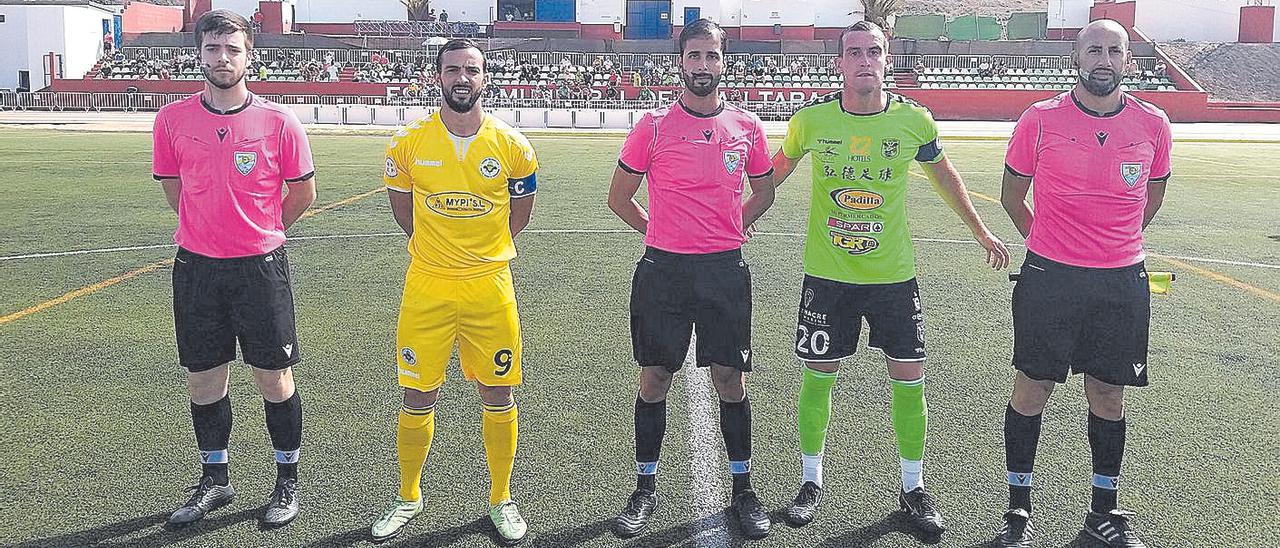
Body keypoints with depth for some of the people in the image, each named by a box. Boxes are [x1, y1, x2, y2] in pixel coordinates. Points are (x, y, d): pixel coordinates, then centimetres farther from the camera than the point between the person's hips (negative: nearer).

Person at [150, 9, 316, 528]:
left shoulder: (278, 121, -7)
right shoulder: (172, 120, 0)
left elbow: (303, 192, 5)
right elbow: (173, 187, 15)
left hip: (261, 267, -2)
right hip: (196, 267, 3)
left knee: (274, 378, 5)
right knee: (202, 379, 11)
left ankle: (287, 481, 22)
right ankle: (214, 480, 30)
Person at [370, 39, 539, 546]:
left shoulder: (512, 146, -2)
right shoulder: (408, 143, -2)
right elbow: (403, 210, 12)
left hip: (490, 289, 0)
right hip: (426, 289, 0)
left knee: (498, 396, 7)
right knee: (418, 398, 6)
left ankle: (500, 499, 25)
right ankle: (408, 497, 27)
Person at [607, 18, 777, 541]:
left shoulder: (747, 126, 4)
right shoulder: (653, 125, -1)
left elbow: (763, 192, 20)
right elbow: (619, 196, 8)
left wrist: (728, 230, 11)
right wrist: (662, 231, 8)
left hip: (725, 269, 1)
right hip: (662, 269, -1)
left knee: (730, 380, 5)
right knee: (654, 379, 5)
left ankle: (742, 487, 21)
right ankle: (645, 487, 21)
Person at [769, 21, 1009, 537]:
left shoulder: (914, 119, -6)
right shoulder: (811, 118, -8)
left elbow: (944, 174, 12)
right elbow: (780, 166, 12)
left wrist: (980, 231, 20)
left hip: (894, 275, 1)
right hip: (827, 276, 0)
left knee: (909, 379, 4)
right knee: (817, 377, 6)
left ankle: (913, 488, 22)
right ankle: (811, 483, 25)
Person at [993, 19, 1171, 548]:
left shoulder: (1153, 125, 2)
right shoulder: (1040, 119, -5)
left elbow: (1152, 196, 17)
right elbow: (1012, 195, 7)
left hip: (1122, 281, 2)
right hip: (1049, 279, -2)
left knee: (1108, 395, 11)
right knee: (1031, 389, 2)